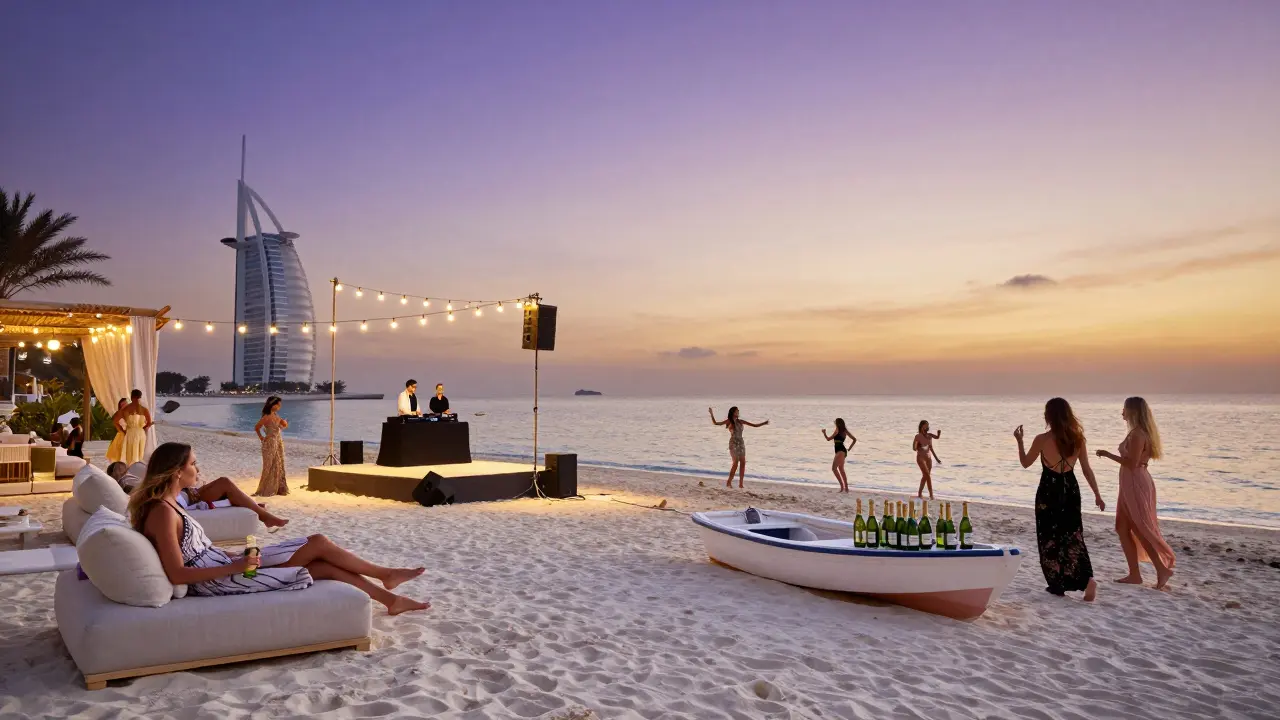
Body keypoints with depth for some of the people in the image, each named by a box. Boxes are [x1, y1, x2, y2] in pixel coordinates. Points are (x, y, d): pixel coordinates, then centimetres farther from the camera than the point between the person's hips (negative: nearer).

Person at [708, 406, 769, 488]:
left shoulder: (740, 421, 12)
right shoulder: (729, 421, 0)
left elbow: (754, 425, 17)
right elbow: (716, 423, -7)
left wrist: (763, 423, 10)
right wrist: (712, 415, -18)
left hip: (741, 443, 5)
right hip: (733, 443, -5)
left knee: (743, 462, -1)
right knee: (735, 462, -14)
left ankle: (741, 483, 4)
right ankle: (729, 482, -7)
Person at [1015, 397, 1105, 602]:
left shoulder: (1042, 439, -13)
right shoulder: (1077, 438, -2)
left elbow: (1025, 462, 1)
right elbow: (1087, 469, 1)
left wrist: (1019, 441, 14)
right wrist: (1097, 495, 10)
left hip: (1049, 491, -4)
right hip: (1070, 490, 4)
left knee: (1050, 539, 9)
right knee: (1072, 537, 12)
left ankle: (1058, 585, 14)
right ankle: (1087, 579, -6)